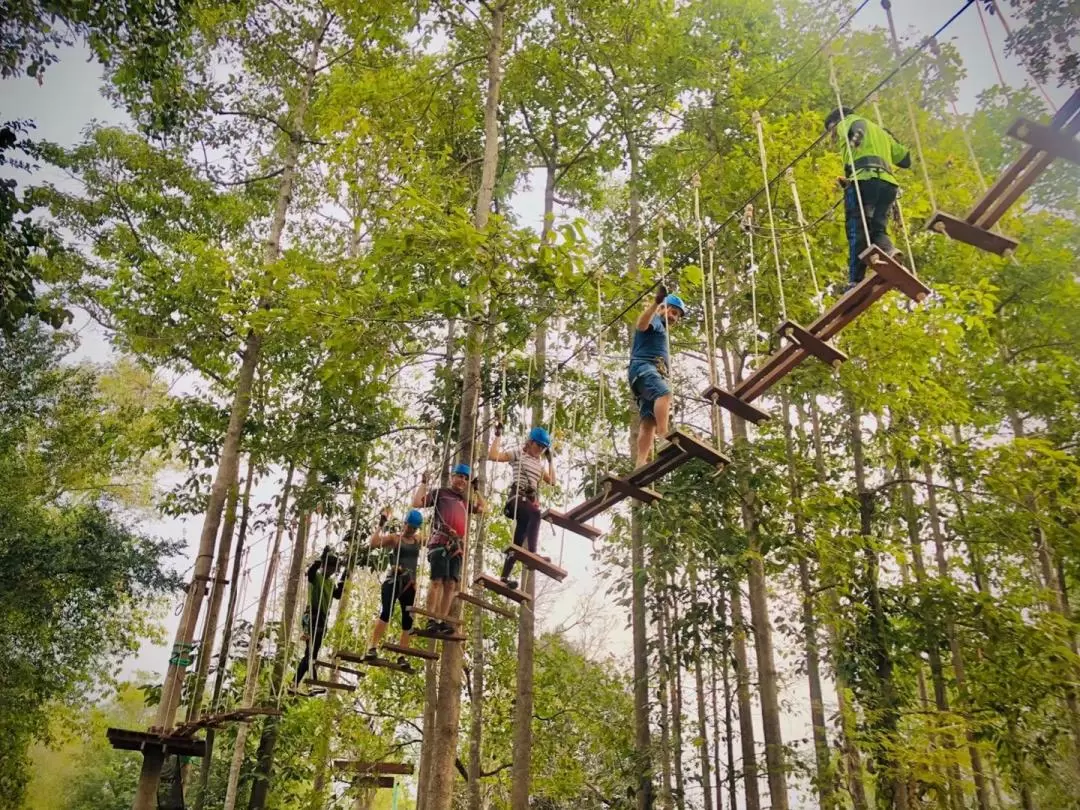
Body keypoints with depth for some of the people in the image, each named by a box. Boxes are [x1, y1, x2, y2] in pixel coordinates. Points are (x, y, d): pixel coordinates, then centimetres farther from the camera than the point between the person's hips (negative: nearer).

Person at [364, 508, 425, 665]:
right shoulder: (394, 537, -1)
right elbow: (374, 543, -14)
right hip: (393, 580, -5)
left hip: (409, 583, 5)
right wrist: (381, 524, -15)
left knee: (408, 620, 0)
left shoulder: (418, 540, 12)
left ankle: (402, 656, 3)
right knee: (386, 612, -22)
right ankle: (373, 648, -22)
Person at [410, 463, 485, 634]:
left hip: (457, 545, 6)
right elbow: (416, 503, 6)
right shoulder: (441, 492, 14)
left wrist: (475, 490, 28)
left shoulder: (465, 500, 29)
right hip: (440, 541, -6)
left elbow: (481, 508, 27)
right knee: (437, 580, -16)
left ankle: (442, 621, -8)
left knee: (451, 583, -5)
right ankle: (431, 620, -19)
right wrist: (424, 483, 6)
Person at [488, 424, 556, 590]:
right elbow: (493, 455, -2)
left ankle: (505, 577, 1)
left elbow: (552, 481, 22)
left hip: (532, 500, 7)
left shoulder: (540, 464, 28)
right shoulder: (518, 454, 9)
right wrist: (498, 435, -1)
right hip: (518, 497, -7)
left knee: (518, 540, 1)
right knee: (536, 514, -37)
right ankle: (532, 553, -49)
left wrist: (550, 459, 24)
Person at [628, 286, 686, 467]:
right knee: (664, 393, -36)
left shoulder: (662, 330, 40)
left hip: (655, 372, 9)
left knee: (649, 421, -9)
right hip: (644, 367, -9)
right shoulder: (654, 320, 12)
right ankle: (665, 438, -55)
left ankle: (641, 463, -23)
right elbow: (641, 324, -15)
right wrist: (656, 302, -30)